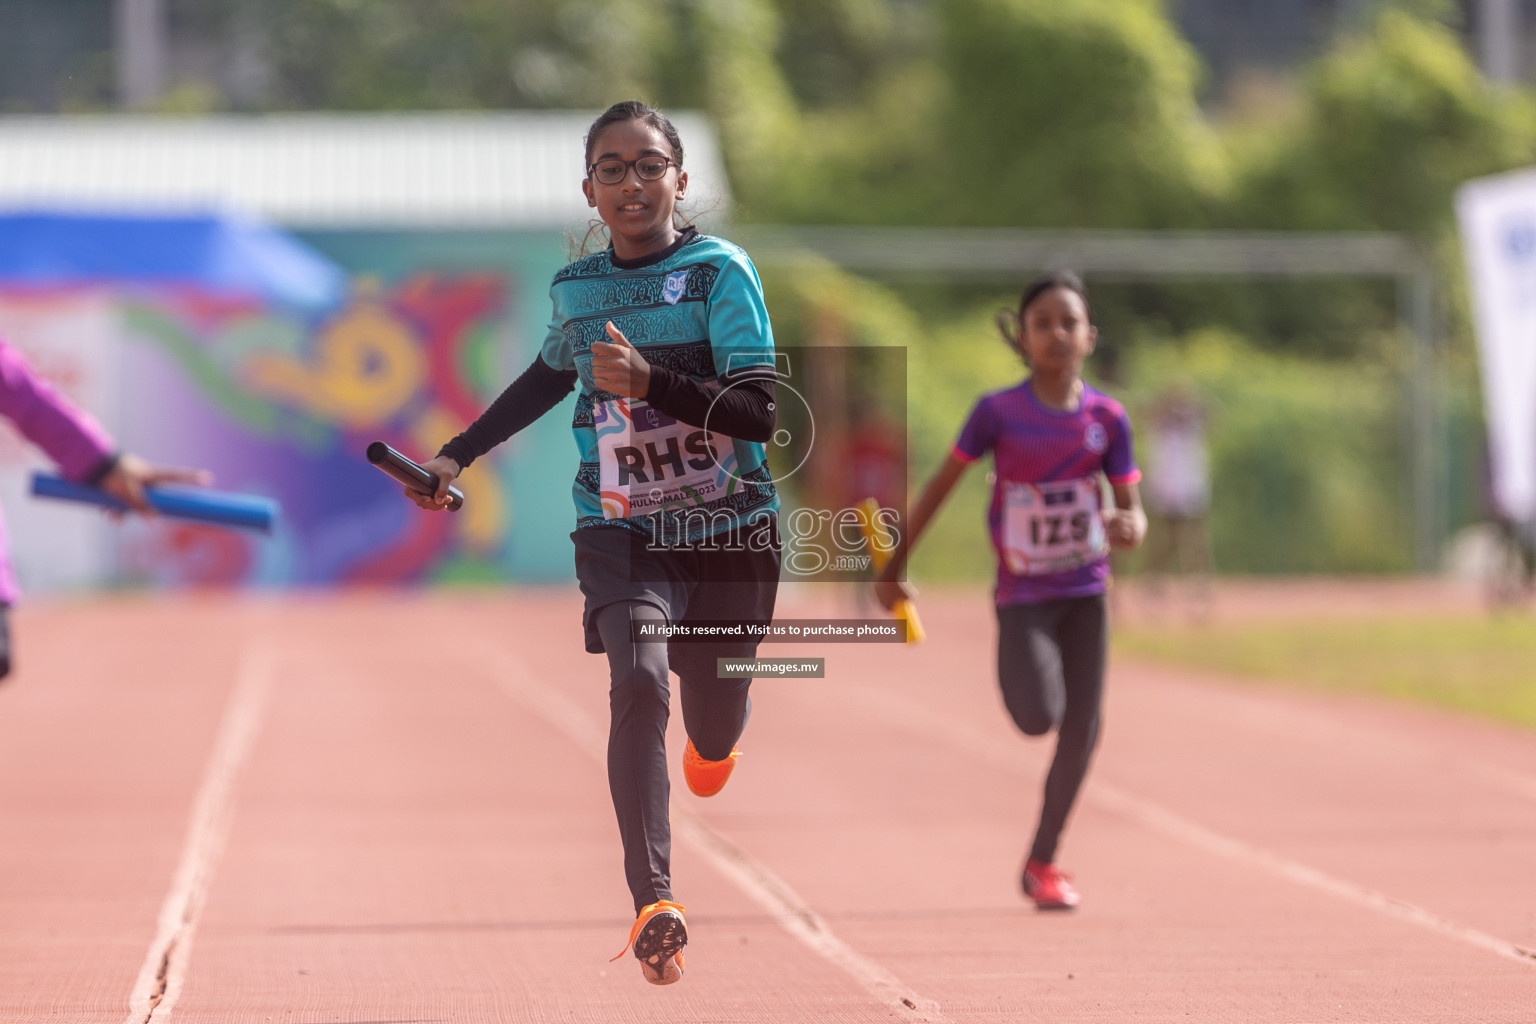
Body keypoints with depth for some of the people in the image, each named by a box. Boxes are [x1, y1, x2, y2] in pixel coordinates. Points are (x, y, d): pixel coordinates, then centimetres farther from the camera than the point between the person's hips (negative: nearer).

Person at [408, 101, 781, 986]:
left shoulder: (721, 271, -10)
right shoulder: (575, 288, 4)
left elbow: (763, 413, -18)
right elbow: (552, 375, 26)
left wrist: (650, 381, -30)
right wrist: (460, 454, 26)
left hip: (730, 530, -1)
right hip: (621, 533, 1)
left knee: (716, 718, 12)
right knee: (639, 681, -25)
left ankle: (712, 747, 54)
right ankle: (654, 902, -30)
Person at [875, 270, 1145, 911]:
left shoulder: (1107, 418, -3)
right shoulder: (999, 413, -9)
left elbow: (1132, 510, 1)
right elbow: (941, 484, -2)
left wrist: (1129, 527, -25)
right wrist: (895, 565, 1)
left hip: (1085, 589, 3)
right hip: (1022, 593, -3)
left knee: (1081, 731, 1)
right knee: (1038, 717, -21)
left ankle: (1042, 863, 18)